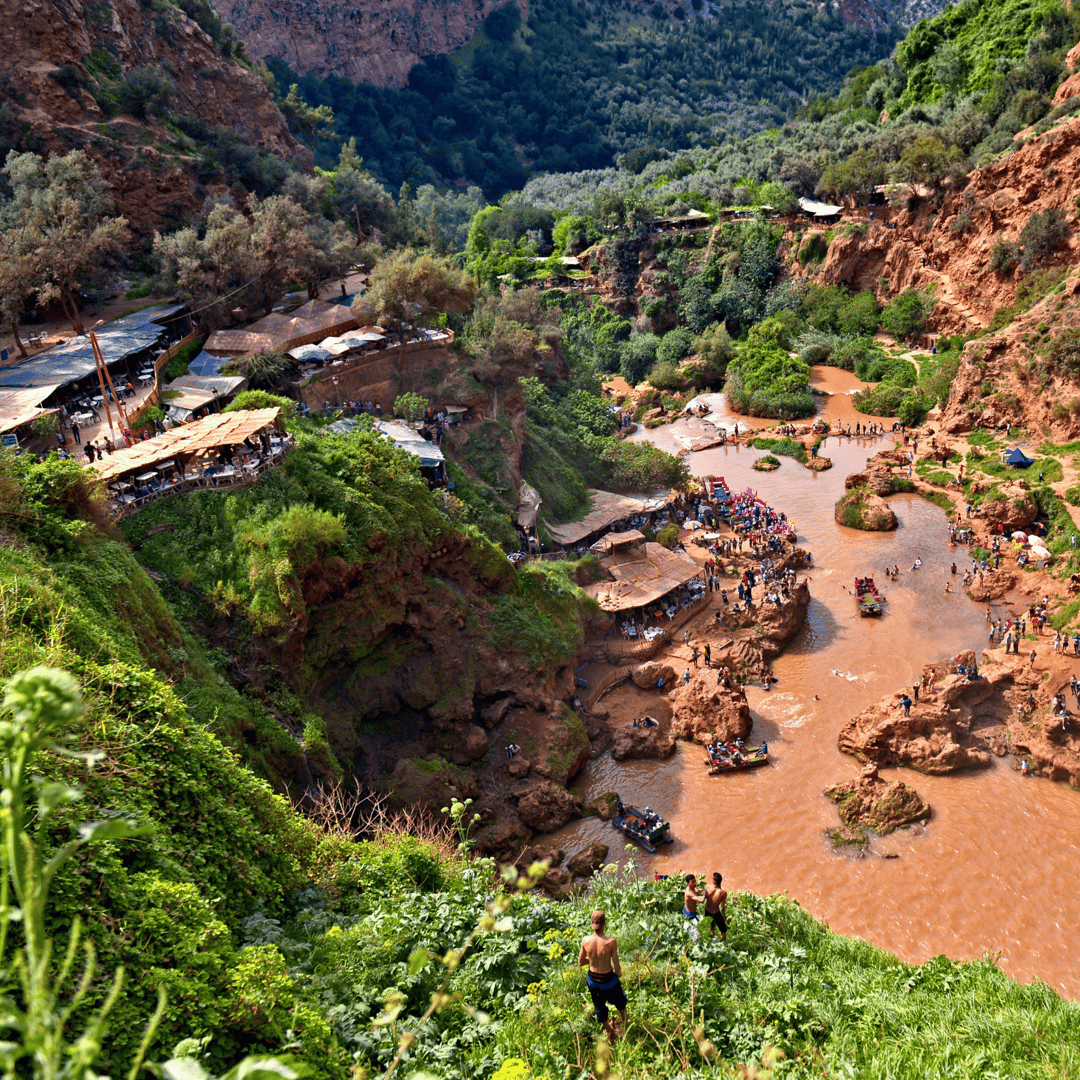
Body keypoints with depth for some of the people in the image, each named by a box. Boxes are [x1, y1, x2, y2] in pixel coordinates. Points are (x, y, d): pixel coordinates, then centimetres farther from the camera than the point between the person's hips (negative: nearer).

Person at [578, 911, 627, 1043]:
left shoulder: (585, 941, -20)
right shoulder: (611, 942, -29)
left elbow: (580, 962, -4)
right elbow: (617, 968, -19)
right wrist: (618, 972, 3)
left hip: (592, 980, 2)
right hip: (608, 980, -2)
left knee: (599, 1008, 28)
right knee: (620, 1002, 31)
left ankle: (611, 1035, 49)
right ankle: (625, 1026, 56)